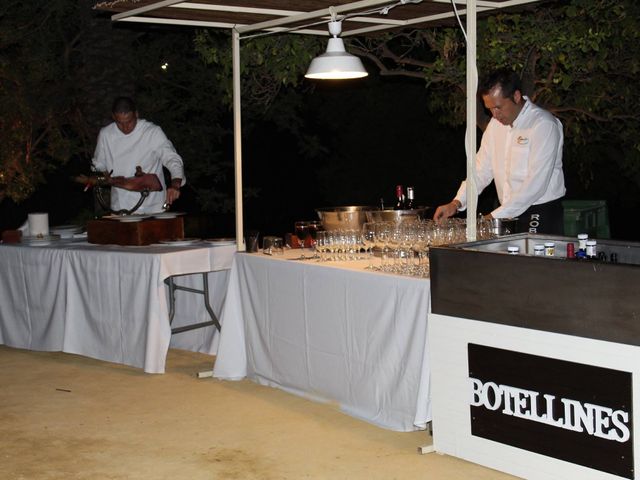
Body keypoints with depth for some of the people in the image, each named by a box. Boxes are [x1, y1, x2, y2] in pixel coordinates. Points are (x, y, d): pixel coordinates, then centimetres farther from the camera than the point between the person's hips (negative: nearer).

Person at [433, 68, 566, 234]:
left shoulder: (544, 125, -15)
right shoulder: (496, 124, 10)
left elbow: (535, 184, -21)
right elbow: (482, 169, 11)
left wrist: (495, 217, -22)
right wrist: (456, 203, -4)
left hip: (542, 216, -6)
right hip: (508, 214, 6)